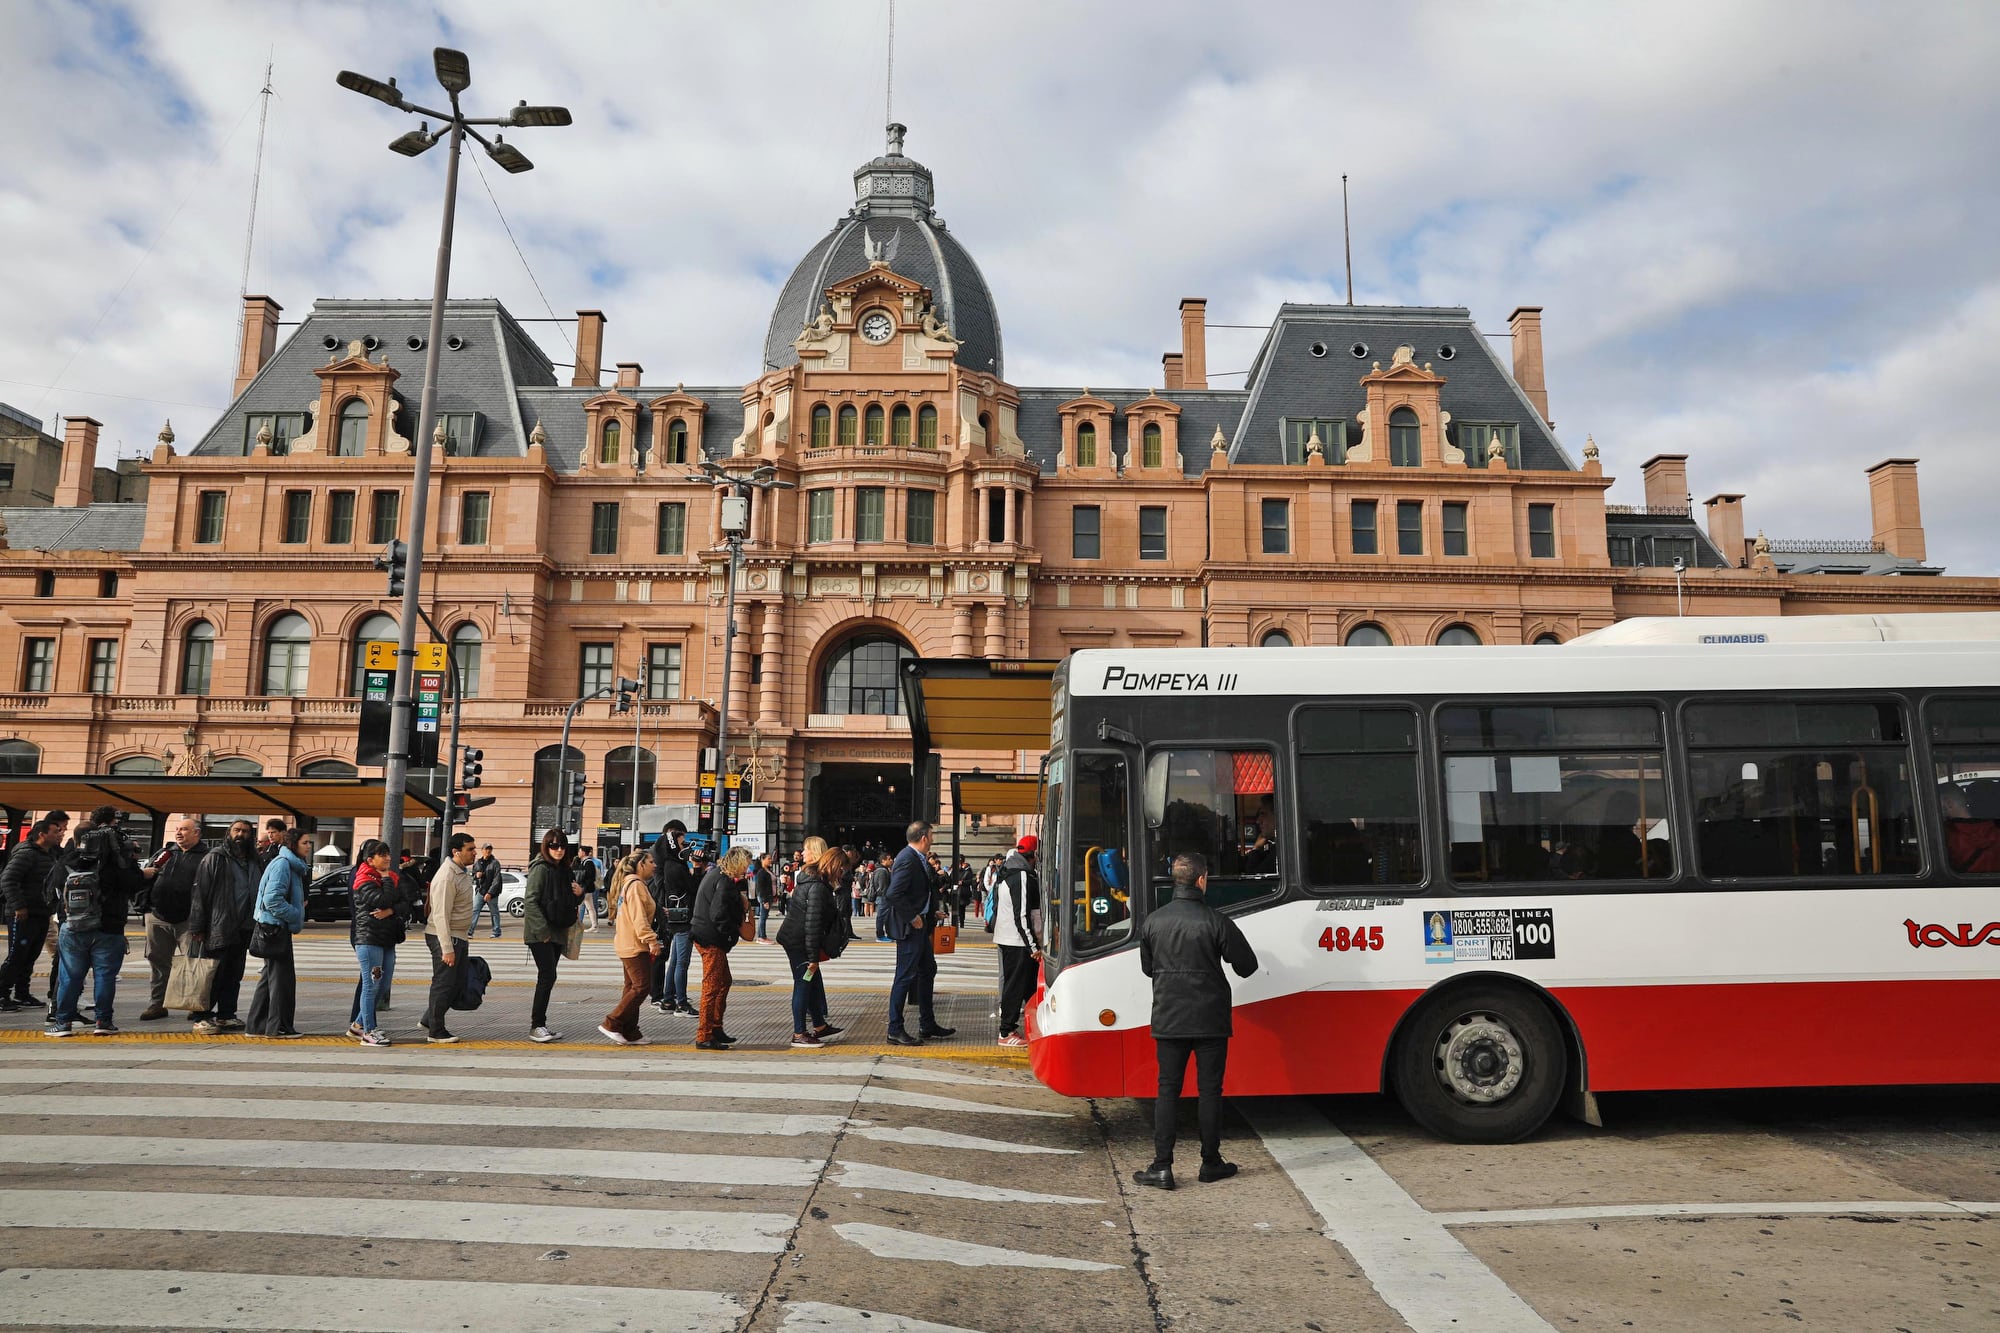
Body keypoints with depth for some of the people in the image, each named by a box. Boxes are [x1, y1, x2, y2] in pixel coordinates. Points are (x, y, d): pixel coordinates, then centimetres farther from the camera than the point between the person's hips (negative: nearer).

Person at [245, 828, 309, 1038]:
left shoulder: (292, 865, 16)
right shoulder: (282, 864, -15)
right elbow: (272, 898, -23)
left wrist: (299, 908, 8)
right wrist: (296, 915, -17)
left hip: (276, 928, 10)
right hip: (275, 927, -10)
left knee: (270, 977, 14)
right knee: (282, 977, -4)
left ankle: (258, 1025, 20)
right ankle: (279, 1027, 1)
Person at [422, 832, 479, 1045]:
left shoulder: (464, 871, 11)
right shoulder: (446, 877, -20)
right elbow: (441, 916, -23)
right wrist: (447, 948, -24)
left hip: (460, 937, 10)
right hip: (444, 937, -10)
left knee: (457, 983, 15)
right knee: (443, 984, -1)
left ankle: (429, 1020, 28)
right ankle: (435, 1032, 9)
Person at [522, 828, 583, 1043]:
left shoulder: (564, 870, 14)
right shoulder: (540, 869, -10)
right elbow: (531, 901, -16)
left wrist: (579, 893, 2)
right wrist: (542, 931, -19)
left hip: (558, 933, 8)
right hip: (540, 934, -8)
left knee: (547, 978, 9)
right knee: (547, 976, -11)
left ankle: (540, 1024, 15)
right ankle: (536, 1026, -4)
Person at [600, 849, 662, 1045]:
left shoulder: (629, 883, 18)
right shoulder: (636, 885, -14)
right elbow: (639, 918, -22)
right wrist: (652, 940, -24)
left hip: (628, 945, 11)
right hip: (635, 945, -11)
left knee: (633, 988, 12)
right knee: (641, 986, -9)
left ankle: (629, 1033, 14)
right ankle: (611, 1024, -5)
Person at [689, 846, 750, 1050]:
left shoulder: (715, 874, 14)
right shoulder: (724, 882, -18)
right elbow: (719, 915, -24)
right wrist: (734, 931, -12)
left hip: (706, 936, 11)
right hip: (712, 940, -11)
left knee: (724, 982, 19)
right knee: (712, 987, -5)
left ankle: (716, 1029, 26)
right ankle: (704, 1037, 0)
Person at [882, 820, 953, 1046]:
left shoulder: (918, 859, 10)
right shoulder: (907, 860, -21)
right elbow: (894, 894, -28)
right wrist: (912, 918, -20)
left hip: (920, 925, 11)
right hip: (909, 927, -11)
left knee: (928, 970, 19)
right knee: (905, 976, -4)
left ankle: (928, 1024, 31)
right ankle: (895, 1030, 5)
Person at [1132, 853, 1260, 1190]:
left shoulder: (1153, 921, -2)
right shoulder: (1216, 921, -13)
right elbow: (1247, 966, -5)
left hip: (1168, 1020, 2)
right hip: (1210, 1020, -2)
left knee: (1168, 1090, 7)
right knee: (1210, 1090, 9)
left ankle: (1162, 1167, 4)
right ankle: (1211, 1163, 19)